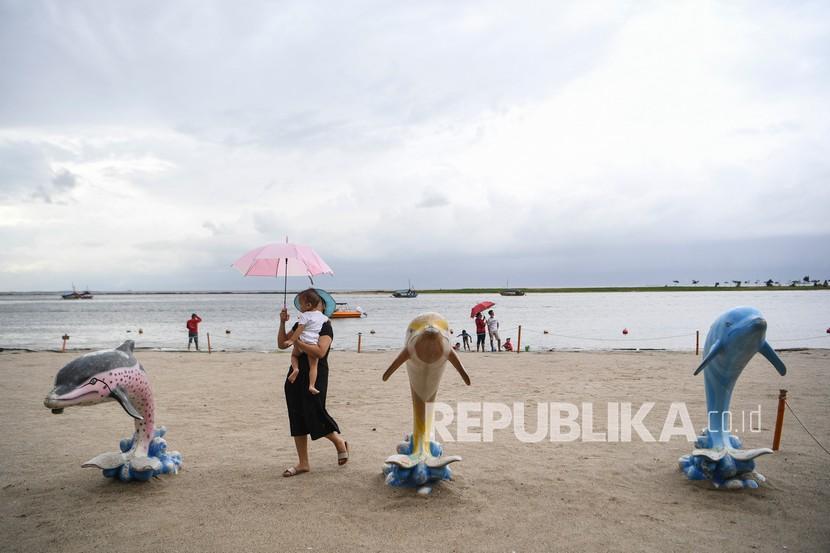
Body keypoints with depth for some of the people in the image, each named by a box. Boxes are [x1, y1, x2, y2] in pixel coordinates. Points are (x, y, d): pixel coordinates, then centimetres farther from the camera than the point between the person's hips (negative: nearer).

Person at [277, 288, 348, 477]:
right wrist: (282, 323, 1)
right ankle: (303, 463, 17)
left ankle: (340, 442, 22)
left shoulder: (325, 325, -8)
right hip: (296, 375, 7)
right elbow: (282, 344, 11)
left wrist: (297, 342, -22)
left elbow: (320, 351, -23)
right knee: (297, 419, 8)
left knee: (315, 416, -6)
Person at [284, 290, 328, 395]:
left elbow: (299, 329, -14)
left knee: (294, 355, 24)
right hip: (314, 344, 3)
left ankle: (295, 368, -2)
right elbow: (327, 320, 36)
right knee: (313, 366, 3)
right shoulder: (322, 316, 14)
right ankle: (311, 385, -9)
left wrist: (292, 340, -16)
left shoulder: (305, 316, -5)